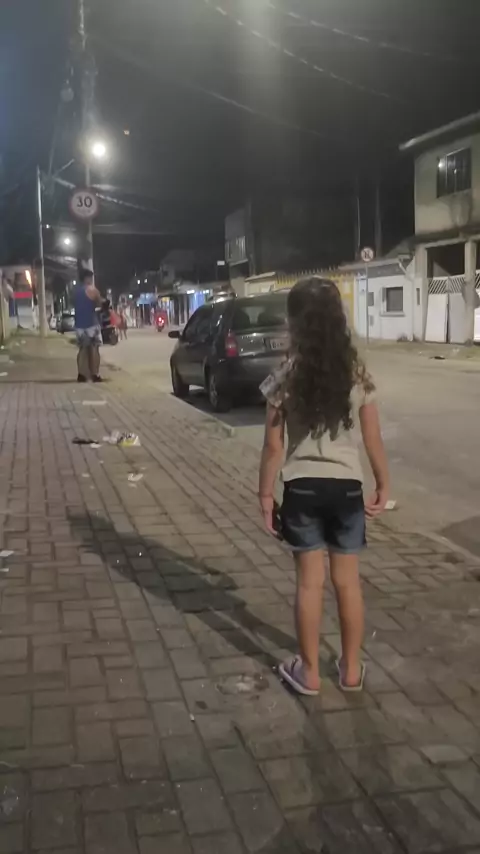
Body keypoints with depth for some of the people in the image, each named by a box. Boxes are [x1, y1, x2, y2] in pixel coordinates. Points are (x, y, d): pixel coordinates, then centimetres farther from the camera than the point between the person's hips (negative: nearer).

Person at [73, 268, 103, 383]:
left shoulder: (75, 291, 10)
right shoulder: (92, 289, -8)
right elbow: (99, 303, 2)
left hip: (79, 324, 6)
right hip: (91, 323, -5)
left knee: (82, 349, 12)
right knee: (94, 349, 0)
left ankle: (81, 374, 8)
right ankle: (95, 375, -2)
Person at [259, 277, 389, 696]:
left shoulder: (285, 378, -9)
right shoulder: (358, 374, -5)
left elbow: (273, 447, -7)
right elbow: (373, 440, -1)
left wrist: (266, 495, 4)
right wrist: (384, 486, 12)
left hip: (303, 488, -1)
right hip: (347, 487, 1)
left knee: (310, 582, 10)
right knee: (348, 581, 14)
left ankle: (309, 671, 21)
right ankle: (351, 669, 26)